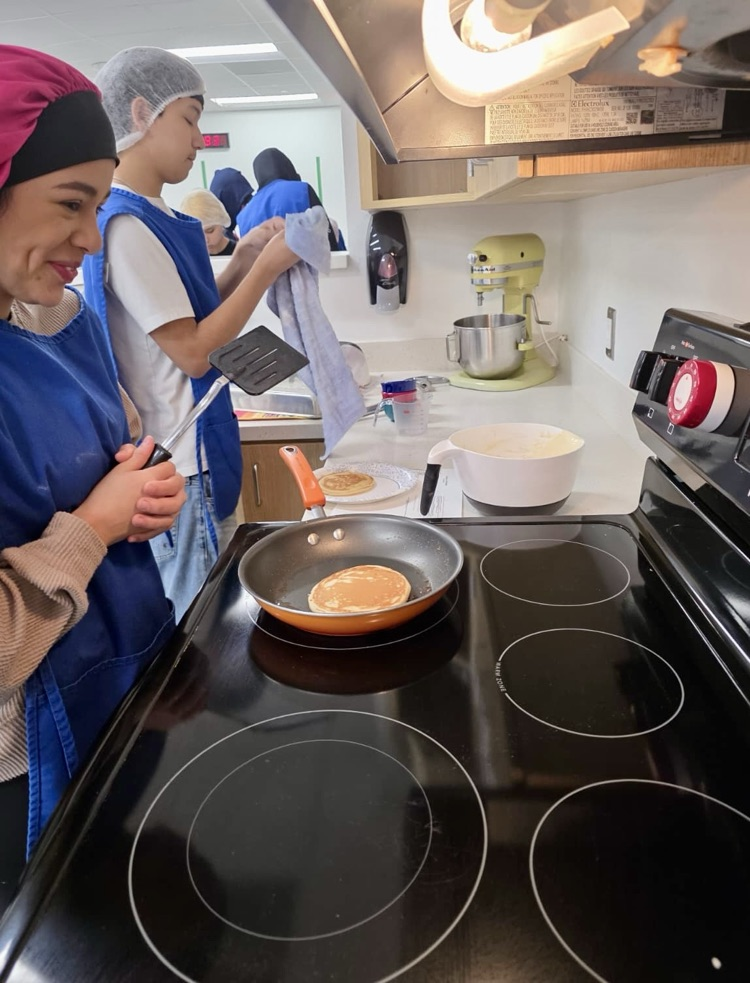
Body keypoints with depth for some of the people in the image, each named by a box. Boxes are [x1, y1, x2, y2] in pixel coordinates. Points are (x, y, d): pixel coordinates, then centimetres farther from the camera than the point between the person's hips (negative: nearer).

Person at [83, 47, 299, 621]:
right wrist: (265, 269, -12)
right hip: (179, 465, -9)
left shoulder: (152, 217, 11)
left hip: (193, 449, 9)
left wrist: (243, 261, 5)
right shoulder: (126, 225, -17)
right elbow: (193, 352, -18)